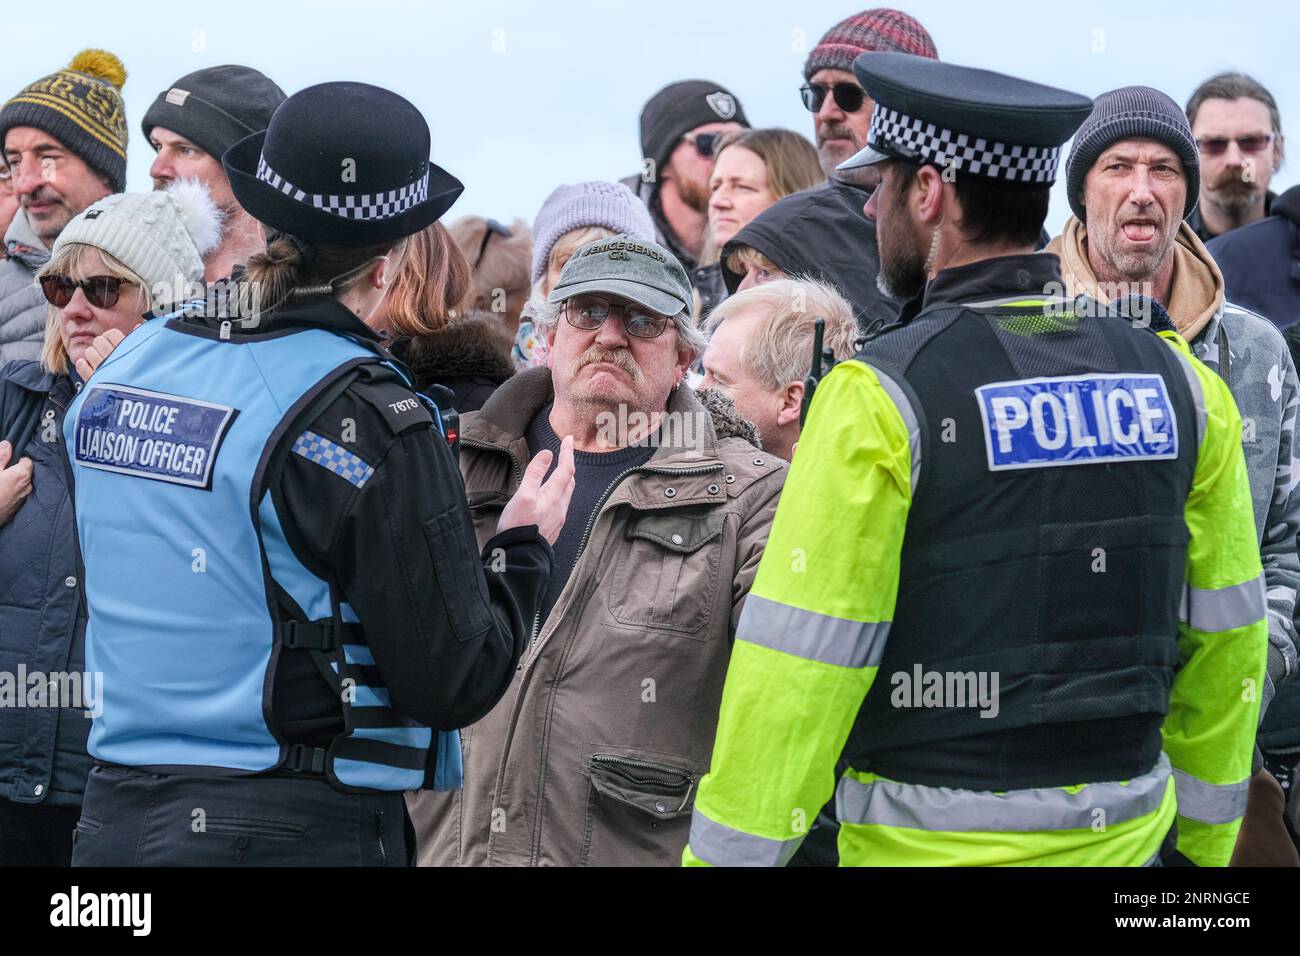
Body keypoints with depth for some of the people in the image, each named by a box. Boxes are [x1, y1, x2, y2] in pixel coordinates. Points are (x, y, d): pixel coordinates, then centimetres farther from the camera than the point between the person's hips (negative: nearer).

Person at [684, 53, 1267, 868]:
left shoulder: (881, 400, -14)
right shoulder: (1178, 384, 2)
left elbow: (799, 669, -15)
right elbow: (1223, 639, 8)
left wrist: (723, 853, -7)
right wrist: (1204, 844, 19)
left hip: (934, 839, -5)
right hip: (1123, 833, 5)